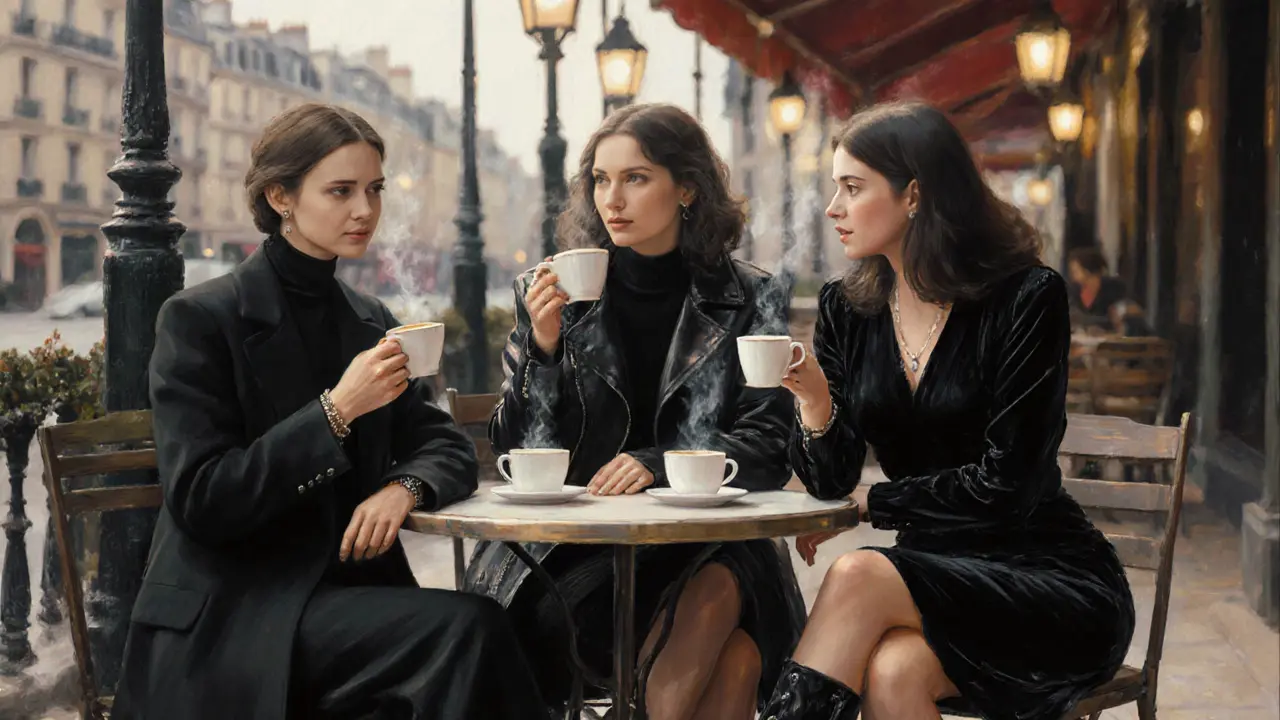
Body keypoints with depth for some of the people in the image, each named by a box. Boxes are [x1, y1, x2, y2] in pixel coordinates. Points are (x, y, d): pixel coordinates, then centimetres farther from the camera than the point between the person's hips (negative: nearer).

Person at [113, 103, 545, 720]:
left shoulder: (370, 322, 14)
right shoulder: (199, 319, -5)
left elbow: (447, 447, 14)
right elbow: (198, 501, -11)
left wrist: (405, 487, -10)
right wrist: (335, 411, -19)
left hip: (349, 590, 6)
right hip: (231, 620, -6)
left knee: (475, 633, -26)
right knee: (467, 627, -27)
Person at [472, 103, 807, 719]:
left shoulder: (747, 299, 7)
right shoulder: (549, 294, 8)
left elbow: (770, 448, 1)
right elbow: (515, 454, 6)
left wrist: (658, 464, -16)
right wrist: (543, 348, -11)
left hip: (705, 545, 1)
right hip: (571, 548, -1)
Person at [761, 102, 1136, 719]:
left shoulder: (1026, 297, -11)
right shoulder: (847, 309, 6)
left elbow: (1004, 484, -13)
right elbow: (831, 481, 1)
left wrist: (872, 504, -5)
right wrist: (815, 408, -19)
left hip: (1053, 580, -4)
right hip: (937, 571, 4)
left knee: (860, 575, -30)